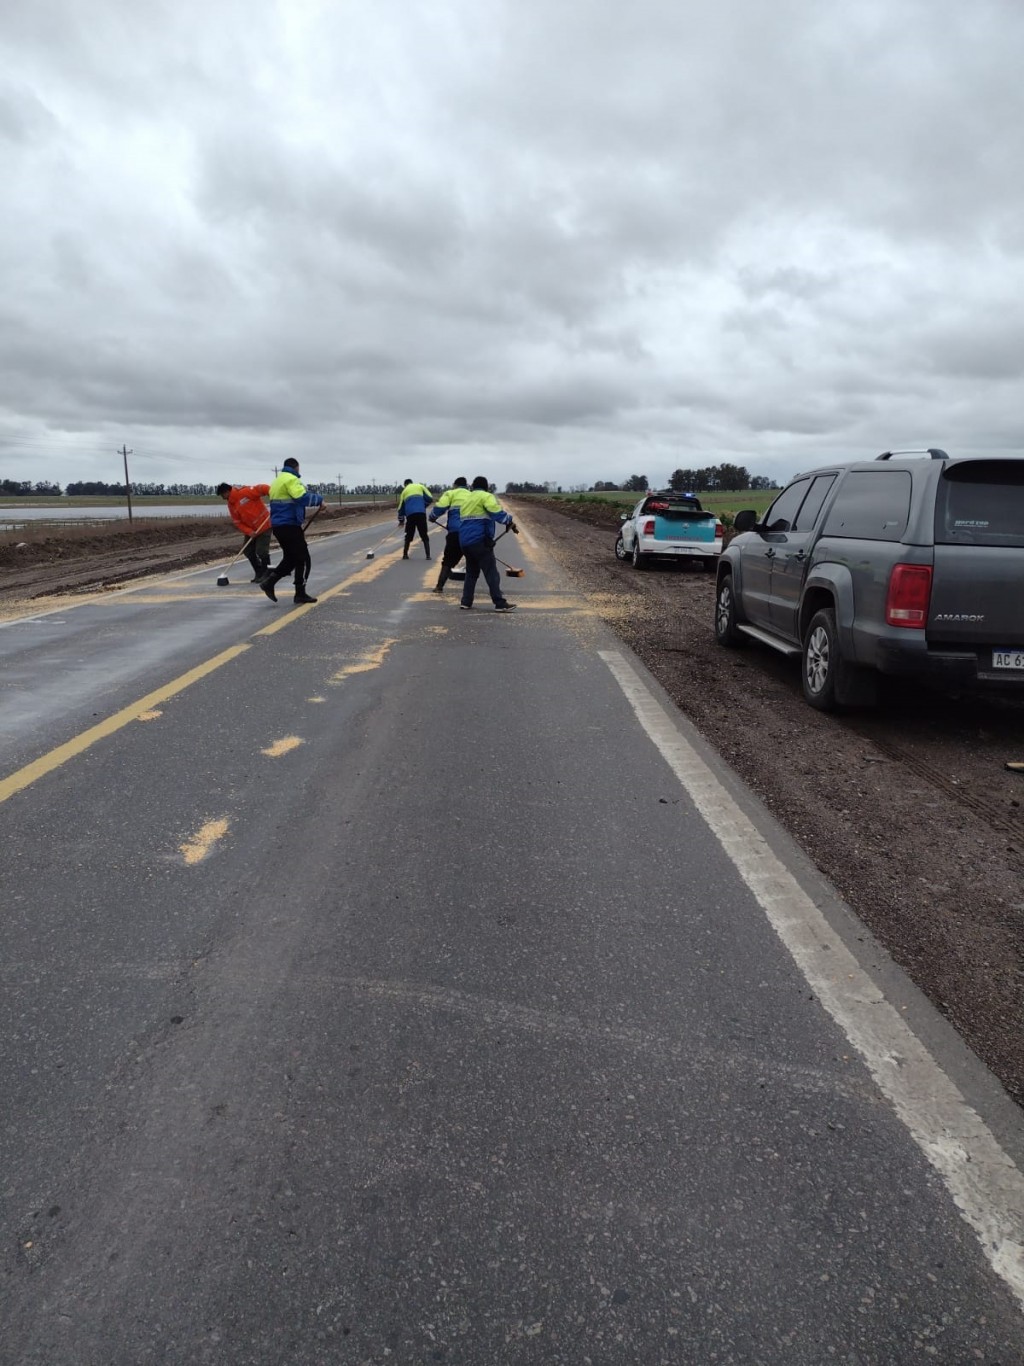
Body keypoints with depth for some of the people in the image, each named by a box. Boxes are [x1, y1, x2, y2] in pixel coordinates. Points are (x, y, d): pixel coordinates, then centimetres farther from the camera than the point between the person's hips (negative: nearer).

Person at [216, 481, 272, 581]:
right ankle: (259, 573, 21)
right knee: (248, 551, 8)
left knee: (261, 551, -12)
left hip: (264, 526, -8)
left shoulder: (246, 491, -19)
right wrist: (249, 532, -14)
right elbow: (238, 522, 1)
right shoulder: (231, 505, 4)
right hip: (250, 530, 8)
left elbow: (263, 488, -26)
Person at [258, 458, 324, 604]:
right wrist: (320, 498, -9)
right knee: (303, 559, 0)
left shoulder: (277, 481, 19)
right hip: (290, 525, -9)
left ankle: (269, 580, 7)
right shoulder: (291, 480, -11)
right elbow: (303, 497, -24)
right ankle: (300, 594, 3)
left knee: (290, 558, 18)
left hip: (277, 525, 9)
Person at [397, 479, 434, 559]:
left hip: (410, 514, 1)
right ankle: (428, 555, 0)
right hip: (421, 513, -1)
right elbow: (430, 498, 7)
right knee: (424, 536, 6)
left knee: (409, 536, 16)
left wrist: (401, 520, 34)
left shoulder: (404, 491, 21)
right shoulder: (420, 486, 16)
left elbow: (401, 507, 23)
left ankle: (405, 554, 18)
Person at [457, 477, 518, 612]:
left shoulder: (467, 500, 23)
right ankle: (500, 603, -8)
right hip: (479, 541, -8)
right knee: (491, 572, -6)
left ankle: (466, 602, 14)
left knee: (471, 572, 18)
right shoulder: (486, 496, -2)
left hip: (465, 541, 8)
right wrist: (510, 522, -12)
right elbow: (497, 512, -18)